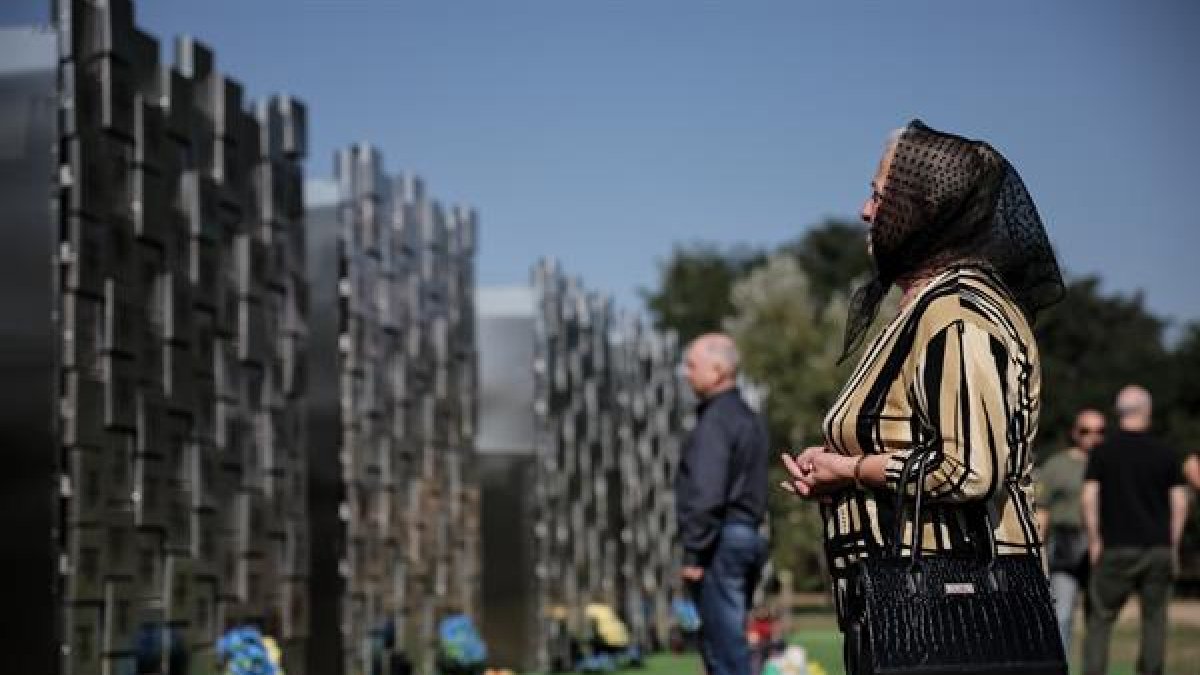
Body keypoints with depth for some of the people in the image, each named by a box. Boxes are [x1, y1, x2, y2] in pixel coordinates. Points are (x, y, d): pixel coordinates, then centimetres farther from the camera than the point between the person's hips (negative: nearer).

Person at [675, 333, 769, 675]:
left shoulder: (716, 421, -13)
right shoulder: (748, 418, 18)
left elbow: (707, 495, -20)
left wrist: (693, 553, -17)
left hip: (721, 540, -10)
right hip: (747, 534, 10)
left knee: (724, 642, -7)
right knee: (716, 641, 15)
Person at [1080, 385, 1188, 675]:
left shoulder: (1102, 451, 0)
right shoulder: (1165, 453, 3)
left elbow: (1089, 498, -7)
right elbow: (1180, 502, 1)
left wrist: (1094, 540, 0)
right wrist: (1173, 544, 8)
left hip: (1116, 549, -1)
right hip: (1158, 547, 1)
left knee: (1101, 618, 4)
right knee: (1154, 618, 9)